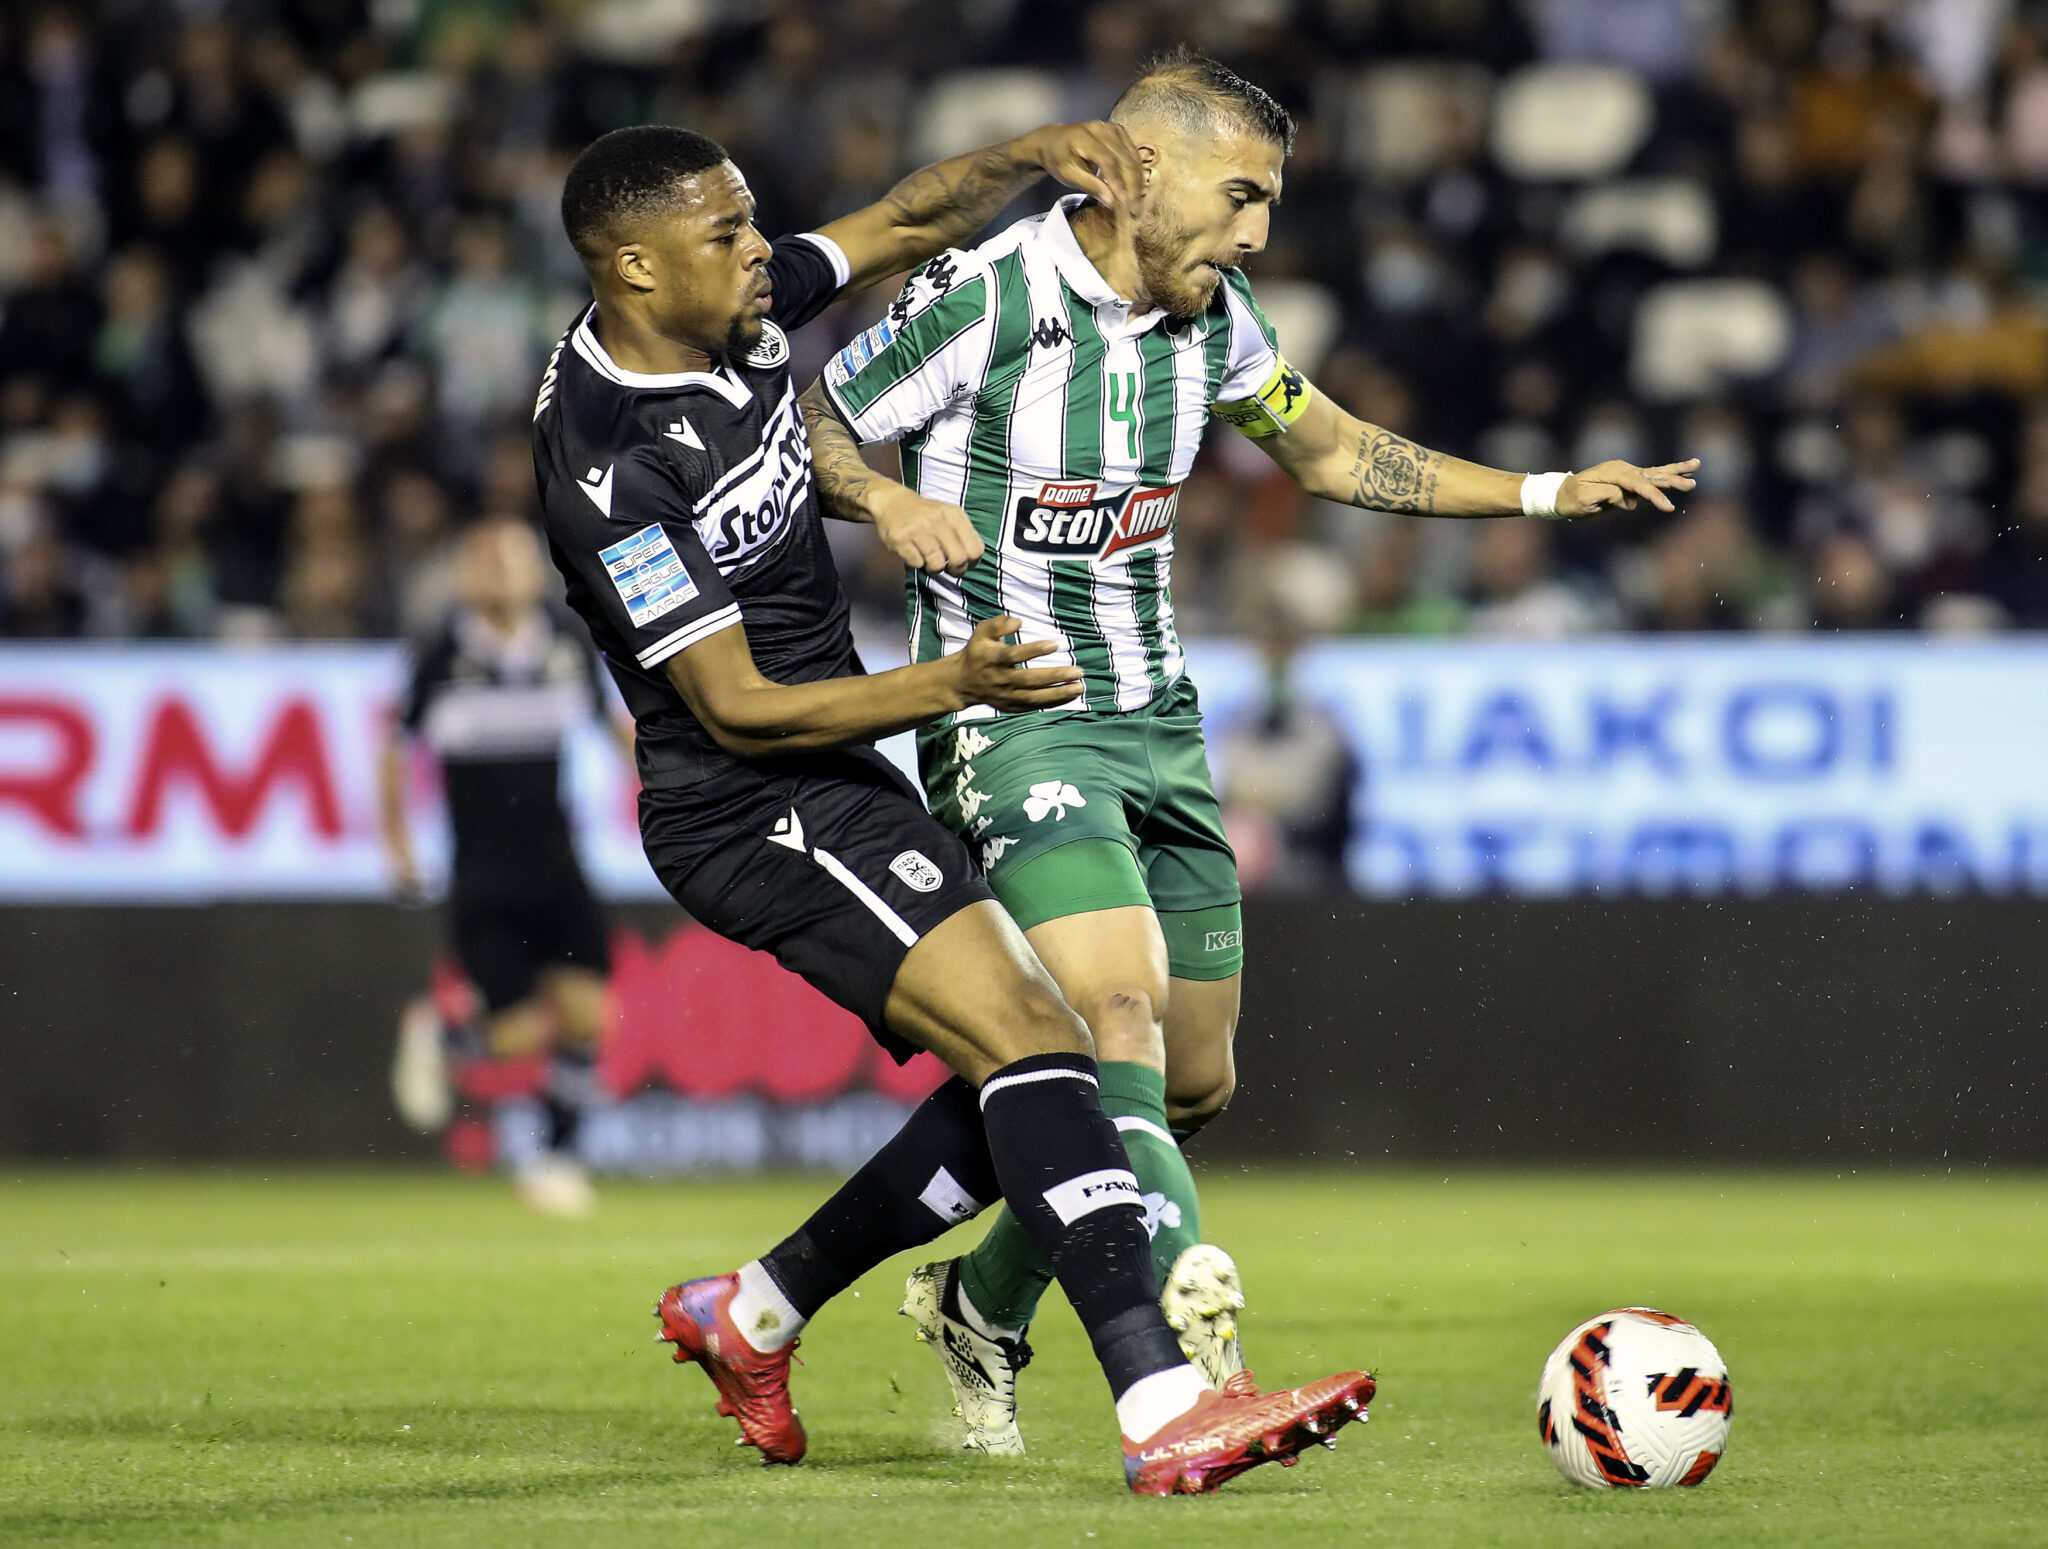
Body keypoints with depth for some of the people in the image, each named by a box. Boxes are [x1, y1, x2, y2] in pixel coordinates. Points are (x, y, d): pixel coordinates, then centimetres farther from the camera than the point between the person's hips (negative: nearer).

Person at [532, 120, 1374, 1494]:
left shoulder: (740, 315, 2)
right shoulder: (611, 467, -22)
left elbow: (911, 222, 18)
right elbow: (739, 710, -21)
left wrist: (1036, 156, 0)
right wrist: (946, 687, -31)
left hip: (835, 792, 10)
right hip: (753, 808, -10)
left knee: (1022, 1090, 10)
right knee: (1032, 1039, -23)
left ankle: (753, 1314, 24)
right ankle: (1164, 1410, -33)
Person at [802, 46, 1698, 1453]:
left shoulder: (1210, 315, 5)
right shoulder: (981, 298, -15)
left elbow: (1330, 450, 21)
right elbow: (804, 432, -6)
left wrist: (1545, 492, 16)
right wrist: (893, 501, -26)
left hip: (1158, 722, 7)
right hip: (1010, 718, -7)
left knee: (1194, 1082, 10)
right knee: (1116, 1008, -28)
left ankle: (983, 1309, 29)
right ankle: (1183, 1289, -43)